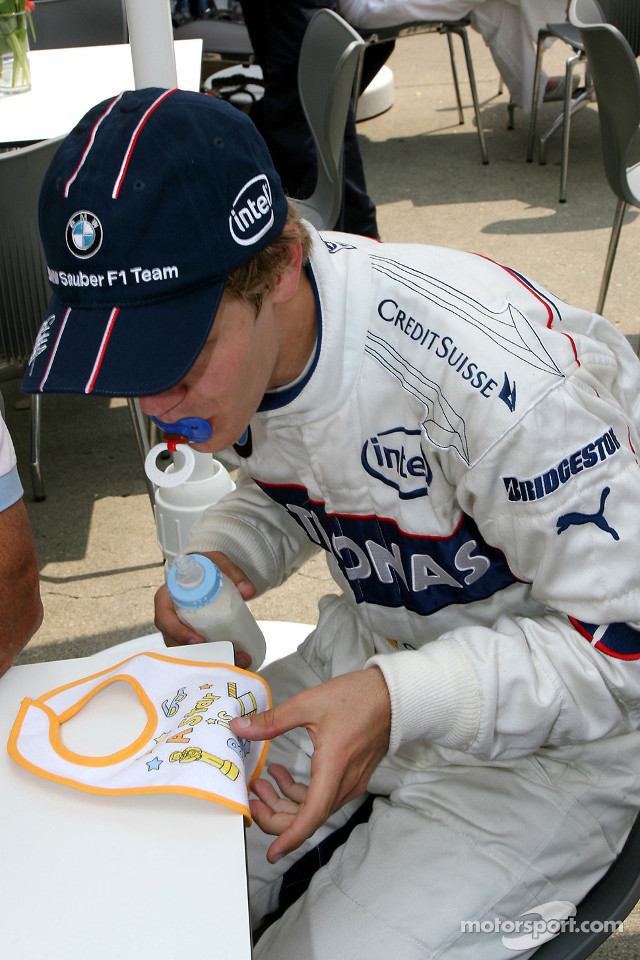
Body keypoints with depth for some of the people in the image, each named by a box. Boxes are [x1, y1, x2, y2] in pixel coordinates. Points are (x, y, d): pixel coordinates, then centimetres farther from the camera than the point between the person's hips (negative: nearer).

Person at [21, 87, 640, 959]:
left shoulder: (484, 367, -35)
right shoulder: (223, 341, -11)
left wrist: (401, 702, -37)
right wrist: (220, 558, -11)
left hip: (554, 727, -6)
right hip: (380, 652, 6)